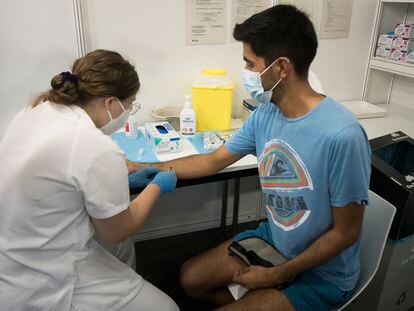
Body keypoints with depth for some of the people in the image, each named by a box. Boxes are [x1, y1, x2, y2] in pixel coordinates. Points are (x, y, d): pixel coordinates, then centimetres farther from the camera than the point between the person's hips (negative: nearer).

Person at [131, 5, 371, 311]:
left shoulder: (341, 136, -31)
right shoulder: (264, 115, -10)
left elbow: (346, 232, -20)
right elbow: (213, 161, 3)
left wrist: (278, 275, -17)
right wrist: (144, 168, 4)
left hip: (322, 273, -6)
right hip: (271, 239, 6)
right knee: (190, 279, 10)